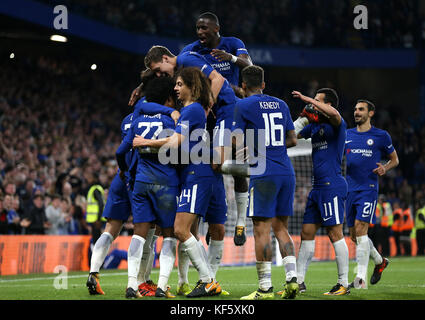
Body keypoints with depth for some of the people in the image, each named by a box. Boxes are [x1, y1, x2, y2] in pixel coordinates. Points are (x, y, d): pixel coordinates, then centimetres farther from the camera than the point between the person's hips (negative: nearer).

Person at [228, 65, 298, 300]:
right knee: (281, 228, 13)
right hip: (287, 172, 6)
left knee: (262, 230, -4)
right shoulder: (280, 104, 16)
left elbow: (237, 144, -6)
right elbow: (292, 140, 19)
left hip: (264, 174, -6)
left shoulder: (243, 106, -2)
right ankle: (292, 277, -1)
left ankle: (265, 288, -5)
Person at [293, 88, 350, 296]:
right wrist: (302, 118, 9)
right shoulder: (314, 126, 17)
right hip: (317, 188, 9)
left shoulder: (335, 124, -7)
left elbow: (334, 113, -31)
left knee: (335, 234, -8)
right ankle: (298, 282, 14)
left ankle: (343, 284, -3)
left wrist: (307, 99, -23)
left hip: (332, 185, -9)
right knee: (306, 233, 9)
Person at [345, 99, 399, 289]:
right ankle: (380, 261, 33)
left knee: (360, 230, -17)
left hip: (368, 188, -5)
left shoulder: (381, 136, 2)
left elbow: (394, 159, 12)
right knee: (354, 235, 8)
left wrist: (385, 168, -9)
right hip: (350, 188, 5)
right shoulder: (346, 135, 13)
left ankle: (360, 278, -16)